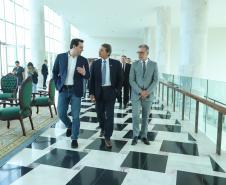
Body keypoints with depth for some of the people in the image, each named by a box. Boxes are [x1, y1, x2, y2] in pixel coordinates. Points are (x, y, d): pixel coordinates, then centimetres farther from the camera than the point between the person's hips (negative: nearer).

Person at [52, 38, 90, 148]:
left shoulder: (83, 60, 1)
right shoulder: (60, 57, 1)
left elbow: (88, 76, 4)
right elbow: (54, 72, 9)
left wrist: (84, 73, -18)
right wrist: (58, 85, 1)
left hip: (76, 91, 0)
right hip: (63, 90, 1)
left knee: (75, 116, 1)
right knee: (61, 114, 2)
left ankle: (74, 138, 15)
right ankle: (69, 126, 34)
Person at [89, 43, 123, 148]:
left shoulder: (116, 63, -1)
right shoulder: (95, 63, 4)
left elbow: (120, 78, 3)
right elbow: (92, 79, 4)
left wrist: (117, 90, -4)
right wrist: (91, 93, -2)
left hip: (110, 91, -2)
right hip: (98, 91, 3)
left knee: (109, 115, -3)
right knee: (100, 113, 14)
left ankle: (107, 137, 6)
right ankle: (103, 128, 42)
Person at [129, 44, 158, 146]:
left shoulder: (153, 64, 2)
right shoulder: (134, 64, 2)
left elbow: (155, 80, -2)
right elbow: (131, 80, -3)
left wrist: (147, 91, -14)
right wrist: (140, 91, -13)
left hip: (148, 95, 1)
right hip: (136, 94, 0)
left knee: (145, 116, 9)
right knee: (135, 115, -3)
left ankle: (144, 135, 21)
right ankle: (136, 135, 12)